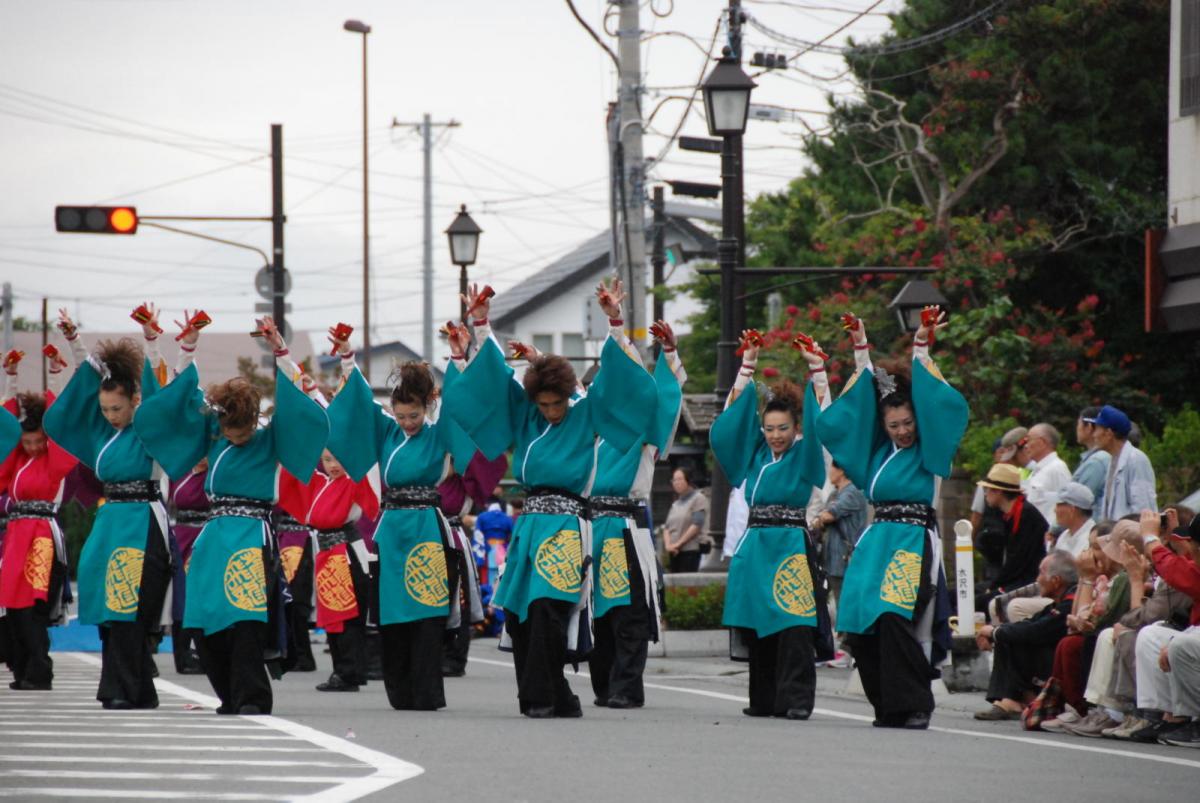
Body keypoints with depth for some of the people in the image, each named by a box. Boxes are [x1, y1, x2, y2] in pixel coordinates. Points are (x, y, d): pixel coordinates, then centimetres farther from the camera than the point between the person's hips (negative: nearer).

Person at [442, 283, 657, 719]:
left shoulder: (587, 414, 2)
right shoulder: (528, 416, 15)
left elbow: (614, 381, -7)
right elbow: (496, 376, 21)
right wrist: (481, 327, 18)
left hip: (565, 527, -6)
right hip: (530, 523, 6)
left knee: (546, 609, -18)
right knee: (518, 616, 2)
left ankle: (541, 696, -15)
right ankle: (556, 699, 8)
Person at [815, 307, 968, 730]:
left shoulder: (926, 451, 3)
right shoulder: (878, 450, 15)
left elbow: (935, 406, -3)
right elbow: (858, 406, 21)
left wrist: (921, 350, -3)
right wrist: (861, 351, 19)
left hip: (914, 540, -6)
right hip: (876, 542, 6)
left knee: (895, 619, -18)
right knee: (861, 626, -2)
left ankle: (914, 706, -13)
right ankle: (888, 707, 6)